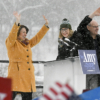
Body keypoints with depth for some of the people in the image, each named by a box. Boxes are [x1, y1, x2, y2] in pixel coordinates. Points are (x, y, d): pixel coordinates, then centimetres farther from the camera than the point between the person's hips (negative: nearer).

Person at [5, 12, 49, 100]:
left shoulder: (27, 44, 20)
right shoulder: (12, 44, 0)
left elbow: (38, 37, 26)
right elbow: (12, 36, -19)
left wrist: (46, 25, 21)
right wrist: (17, 22, -31)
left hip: (27, 75, 7)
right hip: (16, 75, -7)